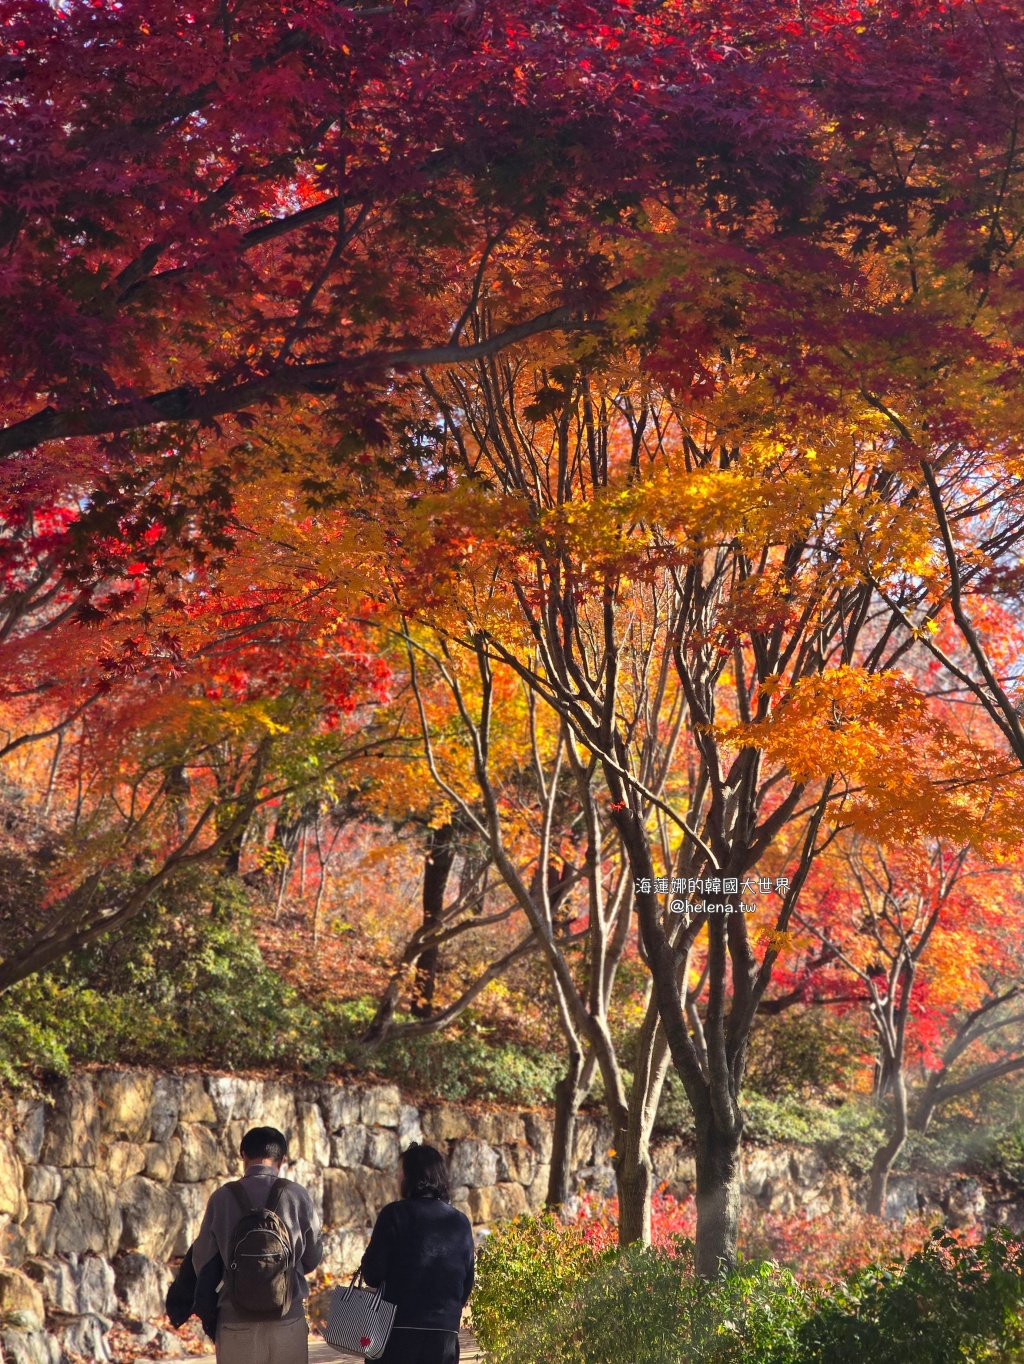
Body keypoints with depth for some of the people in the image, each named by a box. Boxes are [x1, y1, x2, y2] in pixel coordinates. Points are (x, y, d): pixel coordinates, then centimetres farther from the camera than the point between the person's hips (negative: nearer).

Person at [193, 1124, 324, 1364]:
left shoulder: (222, 1198, -3)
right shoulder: (297, 1196, -3)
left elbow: (201, 1261, 4)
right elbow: (313, 1257, 6)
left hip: (235, 1320, 0)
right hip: (289, 1320, 0)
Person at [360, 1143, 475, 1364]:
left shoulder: (395, 1214, -7)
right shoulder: (461, 1222, 6)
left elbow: (372, 1274, -8)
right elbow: (468, 1282, 11)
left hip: (398, 1328, -4)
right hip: (445, 1329, 4)